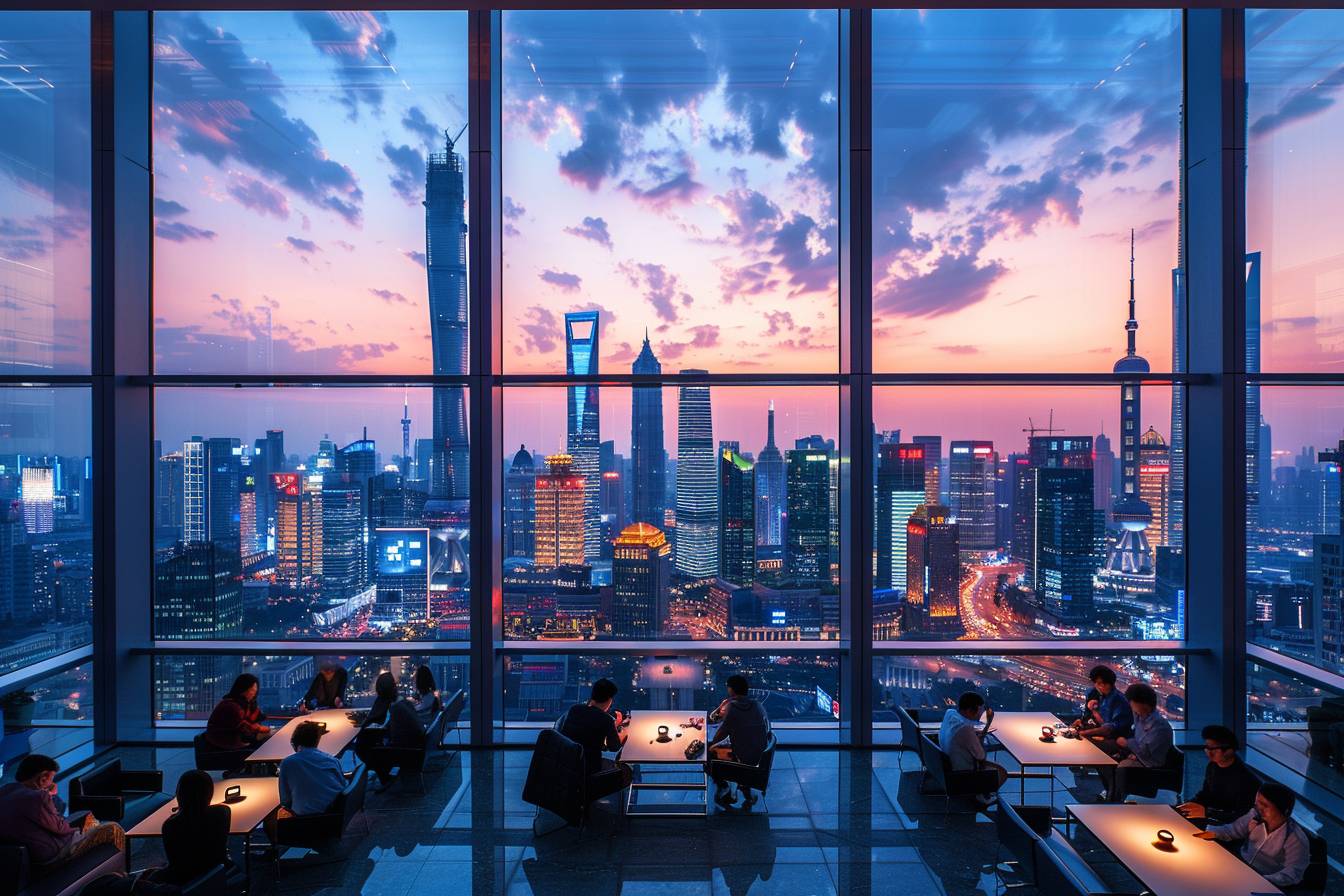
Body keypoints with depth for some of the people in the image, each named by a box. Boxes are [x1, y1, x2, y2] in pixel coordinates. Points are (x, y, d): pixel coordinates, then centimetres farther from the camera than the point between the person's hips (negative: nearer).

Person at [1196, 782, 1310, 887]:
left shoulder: (1296, 840, -20)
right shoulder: (1255, 815, -6)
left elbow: (1293, 874, -21)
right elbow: (1234, 830, 6)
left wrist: (1262, 881, -33)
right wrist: (1214, 833, -13)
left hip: (1266, 883, -5)